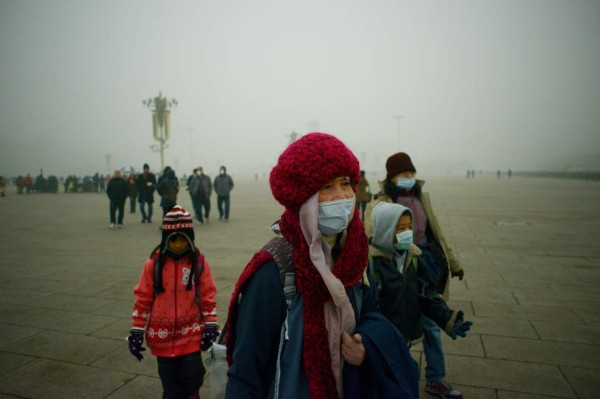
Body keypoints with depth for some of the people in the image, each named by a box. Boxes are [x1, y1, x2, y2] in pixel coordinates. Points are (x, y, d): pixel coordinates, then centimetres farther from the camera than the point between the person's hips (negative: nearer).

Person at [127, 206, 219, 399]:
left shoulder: (199, 262, -8)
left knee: (192, 378, 7)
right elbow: (143, 298, -1)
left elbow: (208, 296, -2)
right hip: (163, 336, 1)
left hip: (191, 335, 0)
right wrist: (136, 331, 0)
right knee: (170, 383, 14)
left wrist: (211, 326, -2)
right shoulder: (154, 263, -8)